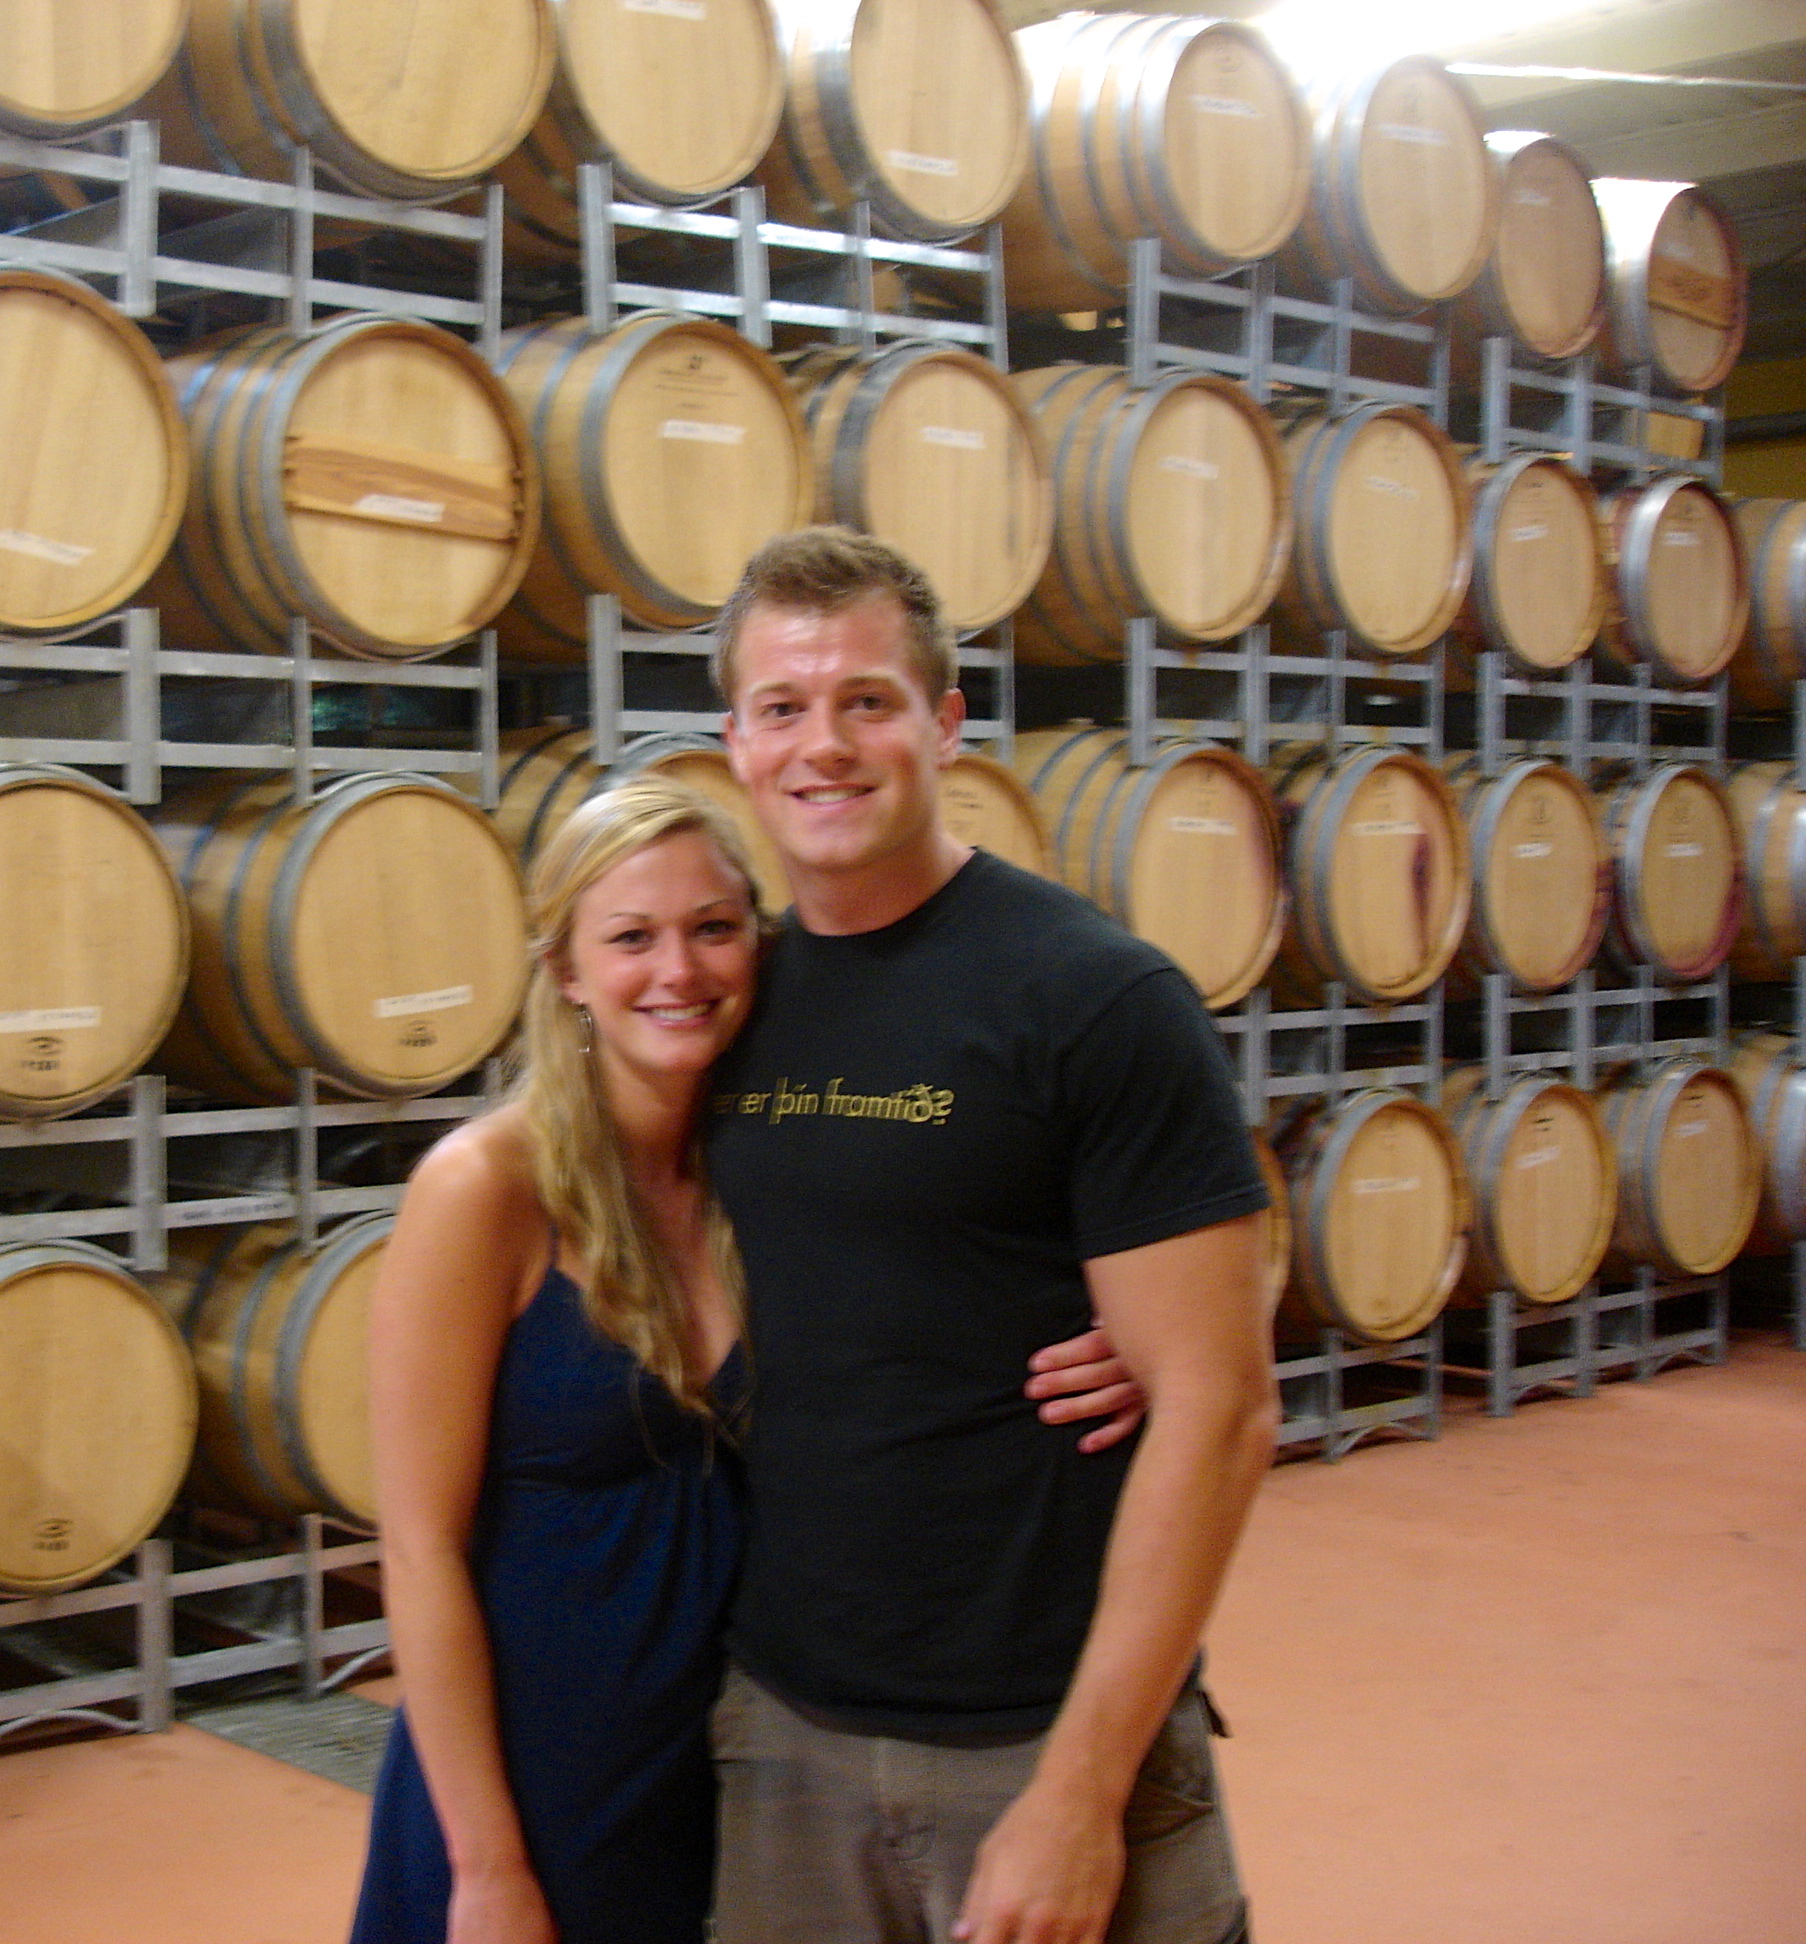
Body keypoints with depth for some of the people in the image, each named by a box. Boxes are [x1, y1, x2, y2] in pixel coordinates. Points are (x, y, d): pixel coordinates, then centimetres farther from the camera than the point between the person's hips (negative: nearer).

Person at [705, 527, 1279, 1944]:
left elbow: (1219, 1410, -14)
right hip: (779, 1728, 5)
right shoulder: (742, 1001, 4)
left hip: (1039, 1739, -5)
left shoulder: (1100, 999, -12)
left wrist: (1081, 1787, -17)